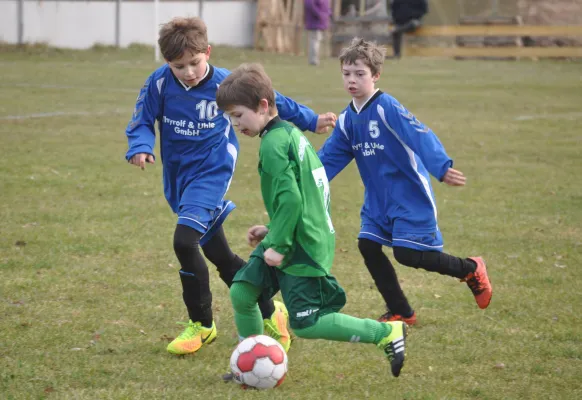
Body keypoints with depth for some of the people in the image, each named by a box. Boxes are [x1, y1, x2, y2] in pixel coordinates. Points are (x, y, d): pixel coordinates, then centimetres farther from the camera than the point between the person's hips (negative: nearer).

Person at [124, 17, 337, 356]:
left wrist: (309, 121, 13)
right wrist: (140, 147, -22)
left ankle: (201, 324, -6)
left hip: (211, 173, -5)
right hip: (178, 178, 5)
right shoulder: (159, 83, -10)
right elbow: (142, 121, 0)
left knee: (185, 241, -23)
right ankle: (269, 312, 31)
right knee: (219, 254, 13)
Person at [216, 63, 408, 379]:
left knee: (305, 324, -5)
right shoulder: (292, 133, 12)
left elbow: (290, 199, -26)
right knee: (241, 292, 5)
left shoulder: (273, 144, -18)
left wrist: (279, 244, -21)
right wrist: (273, 231, 20)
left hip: (302, 250, -10)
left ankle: (388, 333, 0)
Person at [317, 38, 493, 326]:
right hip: (378, 198, 8)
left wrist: (442, 168, -42)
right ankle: (400, 312, 13)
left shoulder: (387, 108, -18)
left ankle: (471, 269, 11)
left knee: (407, 253, -12)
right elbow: (330, 157, 12)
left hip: (409, 195, -8)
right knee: (368, 246, 0)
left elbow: (420, 136, -29)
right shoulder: (347, 119, 5)